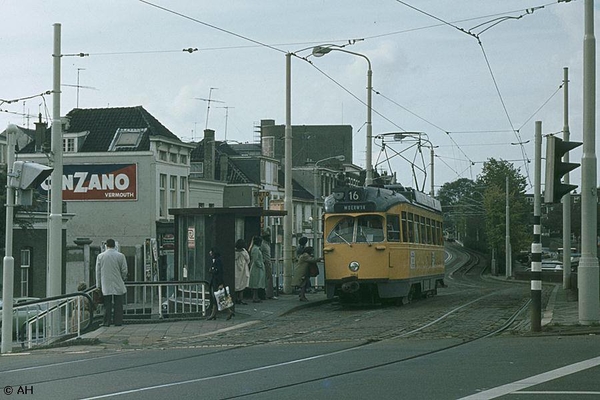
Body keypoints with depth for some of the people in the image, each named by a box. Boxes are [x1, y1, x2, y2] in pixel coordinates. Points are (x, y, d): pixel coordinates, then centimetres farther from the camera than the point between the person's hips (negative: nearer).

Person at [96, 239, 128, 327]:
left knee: (107, 304, 5)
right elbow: (124, 270, -1)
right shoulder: (120, 256, -4)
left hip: (106, 285, 1)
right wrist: (123, 279, 19)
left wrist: (98, 285, 11)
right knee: (118, 304, 5)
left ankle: (106, 322, 4)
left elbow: (98, 272, 4)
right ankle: (118, 321, 4)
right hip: (118, 285, -1)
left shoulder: (100, 256, 0)